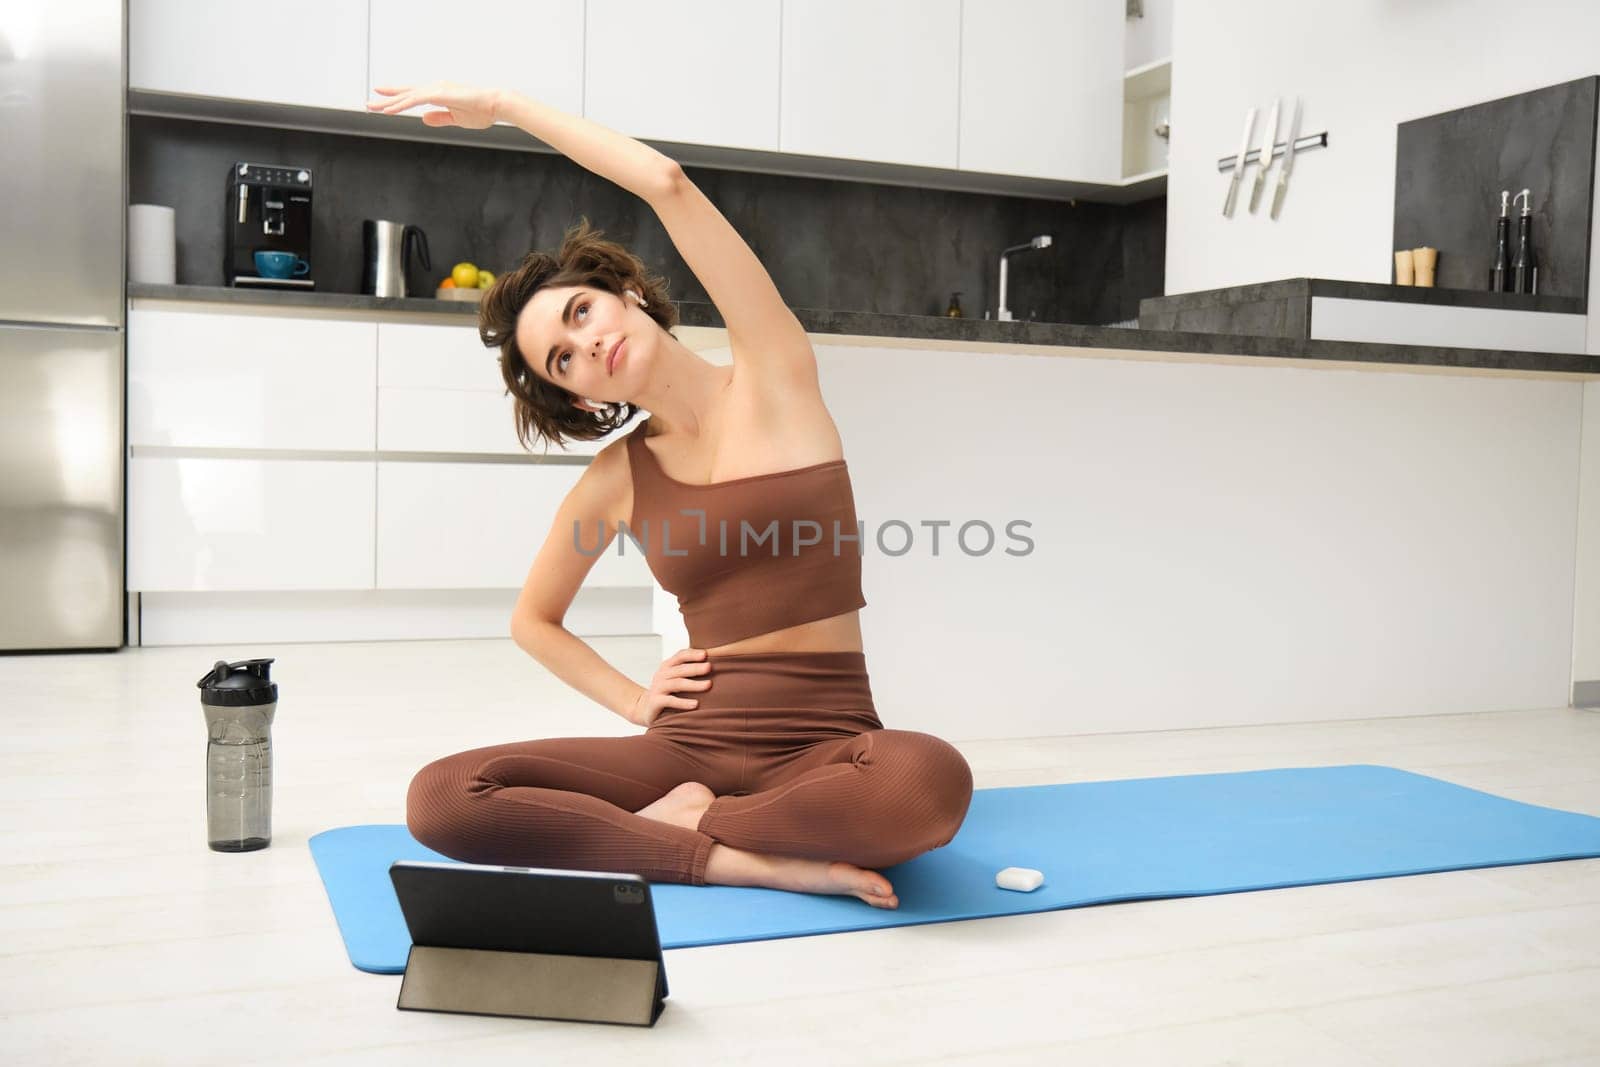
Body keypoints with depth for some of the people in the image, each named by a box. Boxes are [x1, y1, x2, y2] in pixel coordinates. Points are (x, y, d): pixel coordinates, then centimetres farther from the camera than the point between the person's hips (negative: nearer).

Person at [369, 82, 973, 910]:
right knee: (443, 800, -20)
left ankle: (679, 825, -14)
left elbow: (668, 183, -10)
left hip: (825, 743, -2)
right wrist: (633, 702, 7)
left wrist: (500, 105, 0)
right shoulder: (615, 478, 8)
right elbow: (532, 620, 24)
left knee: (931, 781, -39)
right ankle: (748, 860, -22)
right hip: (687, 743, 3)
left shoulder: (771, 376, 0)